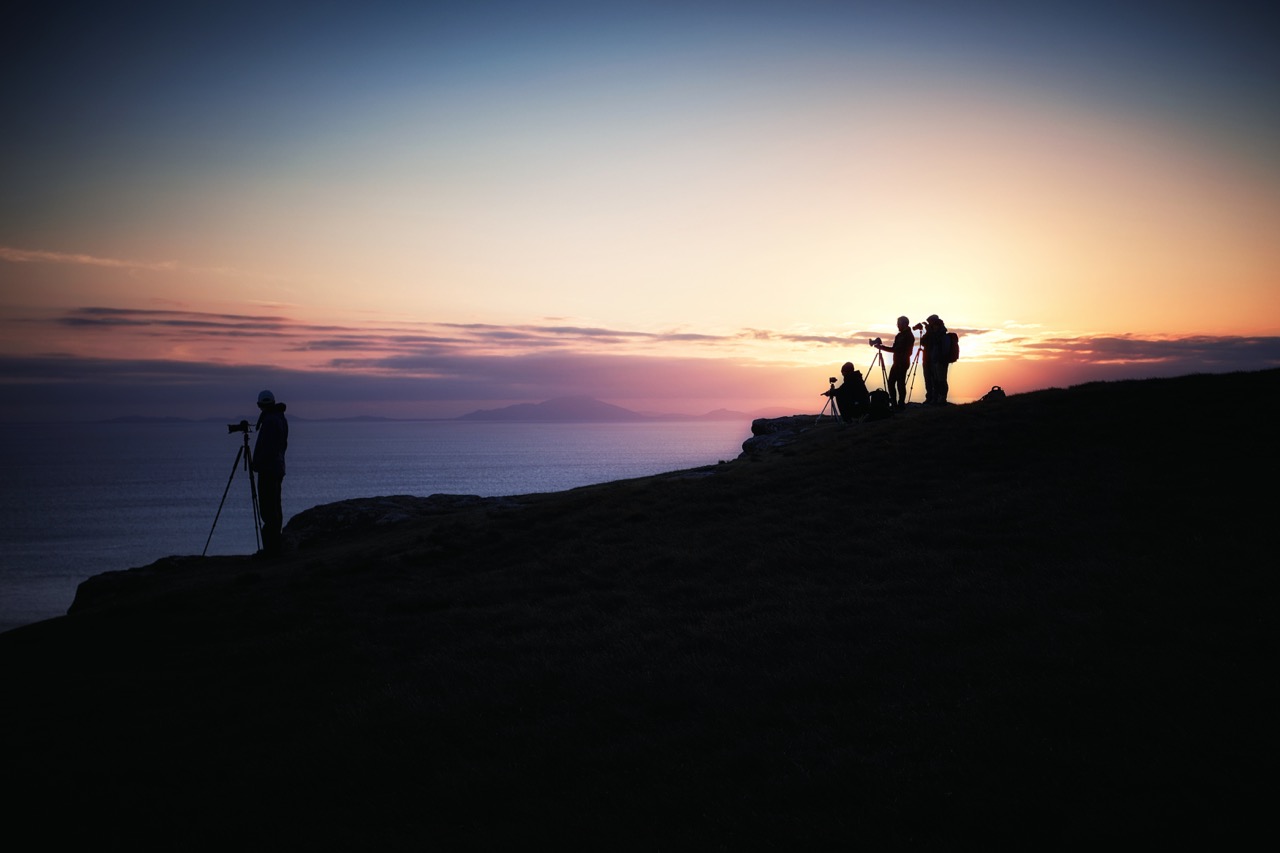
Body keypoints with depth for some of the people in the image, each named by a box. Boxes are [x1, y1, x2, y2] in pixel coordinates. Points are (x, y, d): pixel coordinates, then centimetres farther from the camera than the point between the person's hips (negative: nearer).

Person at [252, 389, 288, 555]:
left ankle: (270, 547, -10)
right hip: (278, 468, 10)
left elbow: (267, 447, -21)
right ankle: (274, 546, 17)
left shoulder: (269, 420, -16)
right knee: (275, 507, 12)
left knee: (268, 509, -9)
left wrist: (258, 465, -14)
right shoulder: (281, 419, 14)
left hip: (268, 469, -10)